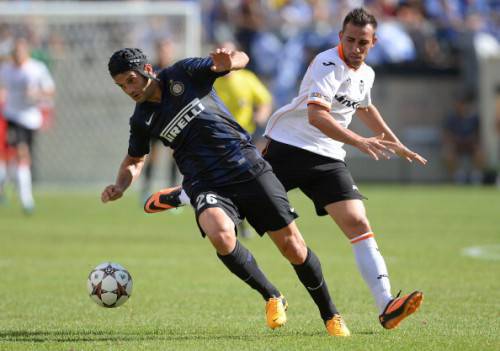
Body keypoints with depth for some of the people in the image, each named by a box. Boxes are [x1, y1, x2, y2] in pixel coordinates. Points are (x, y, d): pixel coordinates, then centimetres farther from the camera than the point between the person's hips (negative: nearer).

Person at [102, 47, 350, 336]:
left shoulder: (184, 74, -3)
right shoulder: (142, 120, 4)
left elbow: (242, 60, -5)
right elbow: (135, 160, 22)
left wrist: (230, 60, -29)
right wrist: (120, 187, 2)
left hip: (249, 169, -1)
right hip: (207, 186, 1)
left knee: (292, 245, -4)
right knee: (220, 234, -32)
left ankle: (331, 315, 16)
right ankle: (272, 298, -10)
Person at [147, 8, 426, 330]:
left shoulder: (366, 74, 11)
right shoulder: (328, 64, -17)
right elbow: (316, 115, -32)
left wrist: (396, 145, 39)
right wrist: (360, 142, -40)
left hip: (328, 159, 6)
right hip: (288, 145, -6)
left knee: (358, 224, -11)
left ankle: (386, 306, -19)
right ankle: (183, 195, 40)